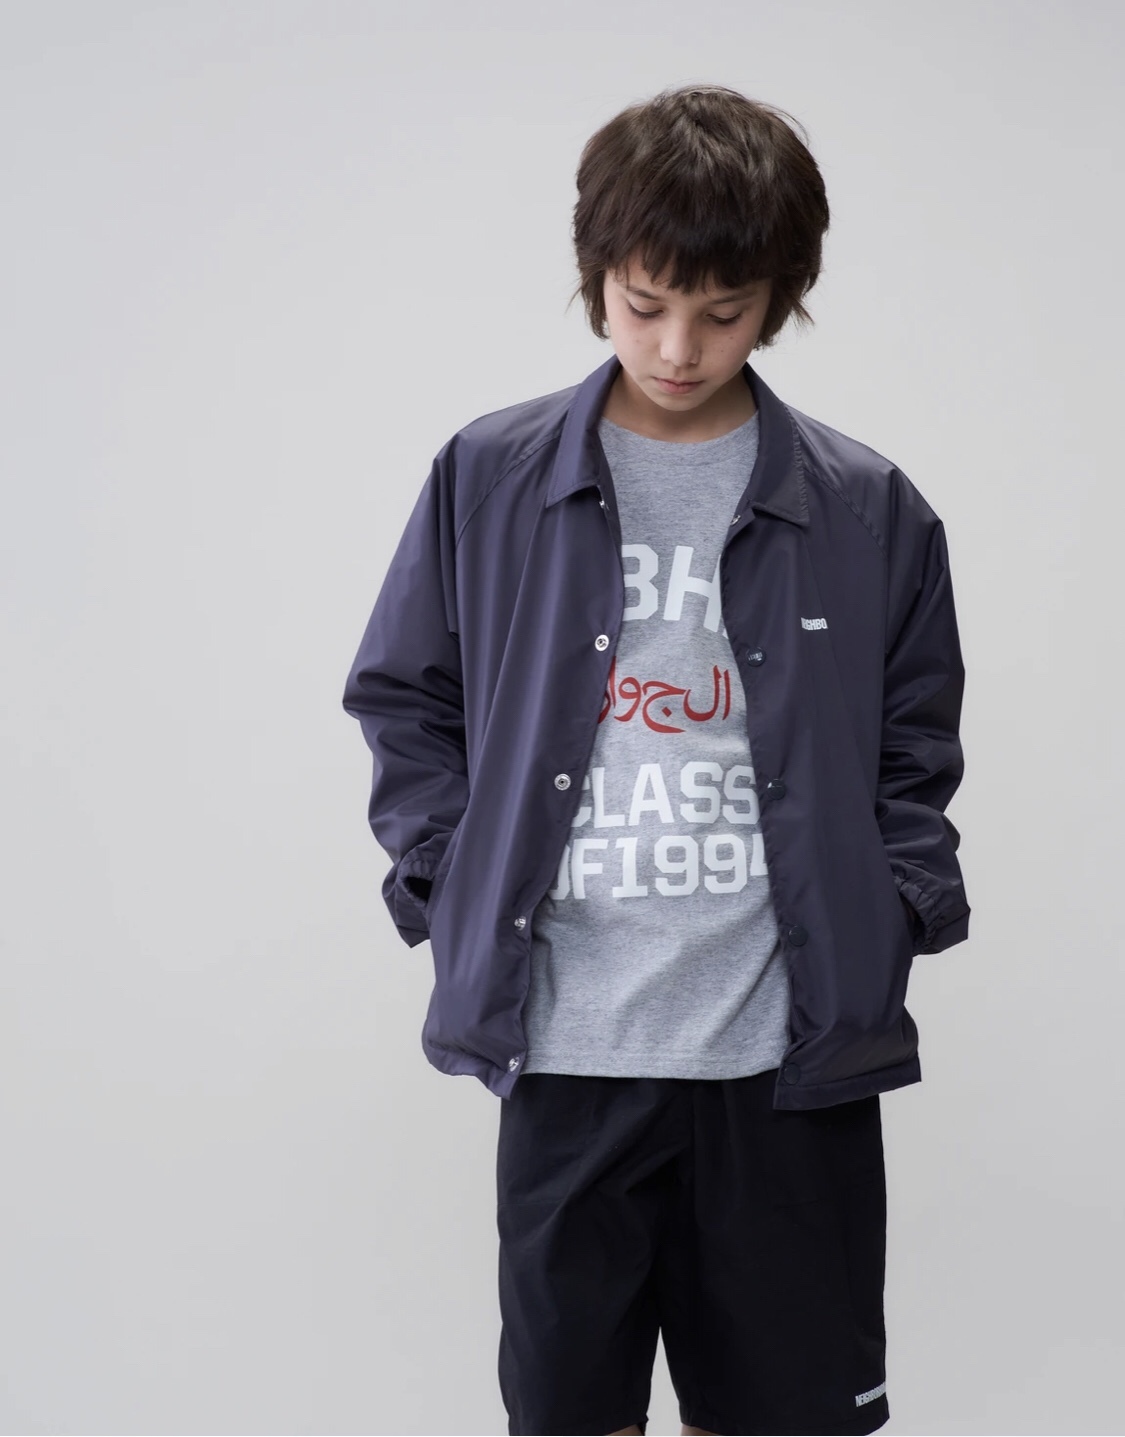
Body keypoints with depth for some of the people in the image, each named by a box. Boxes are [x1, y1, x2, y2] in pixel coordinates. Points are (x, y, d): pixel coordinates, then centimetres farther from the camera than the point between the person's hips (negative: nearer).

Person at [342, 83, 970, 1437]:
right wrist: (453, 887, -1)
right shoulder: (488, 477, 2)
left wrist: (891, 916, -2)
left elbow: (916, 747, 11)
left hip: (792, 1053, 0)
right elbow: (405, 703, 10)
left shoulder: (866, 509, 3)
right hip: (563, 1046, 0)